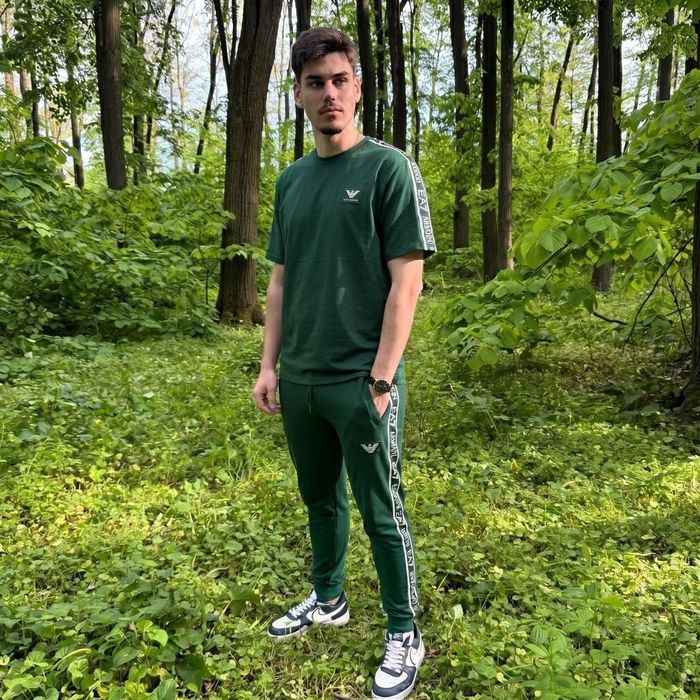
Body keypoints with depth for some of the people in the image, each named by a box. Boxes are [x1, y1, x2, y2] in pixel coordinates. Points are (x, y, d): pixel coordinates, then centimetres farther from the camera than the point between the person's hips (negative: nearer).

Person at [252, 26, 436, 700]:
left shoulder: (389, 169, -7)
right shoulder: (291, 180, 10)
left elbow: (406, 281, -12)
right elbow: (281, 279, 13)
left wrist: (380, 379, -16)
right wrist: (269, 364, 7)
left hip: (360, 383, -5)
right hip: (299, 381, 6)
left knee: (382, 513, 7)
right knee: (319, 498, 20)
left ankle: (403, 634, 26)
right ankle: (327, 599, 41)